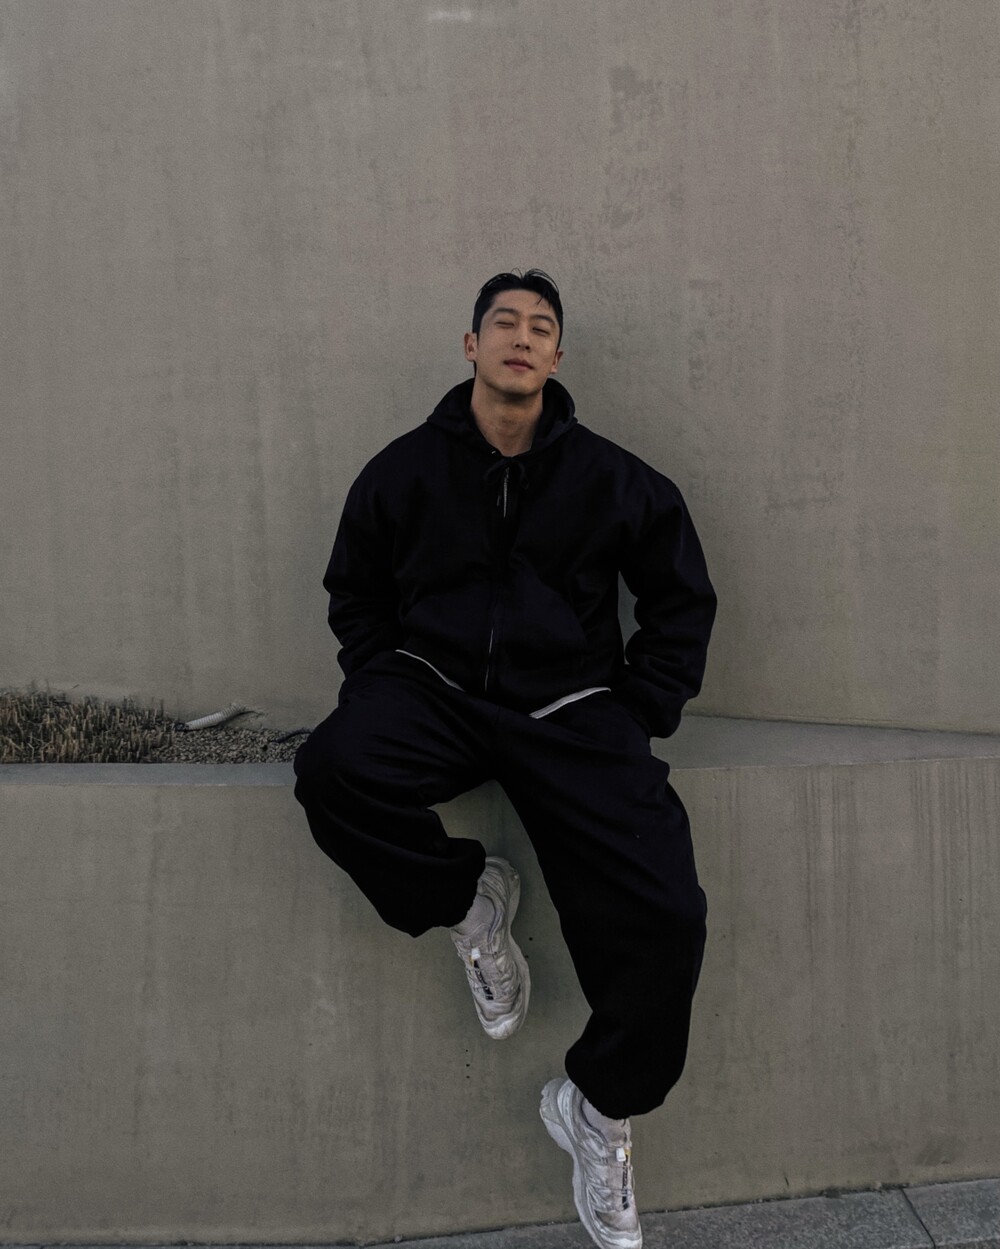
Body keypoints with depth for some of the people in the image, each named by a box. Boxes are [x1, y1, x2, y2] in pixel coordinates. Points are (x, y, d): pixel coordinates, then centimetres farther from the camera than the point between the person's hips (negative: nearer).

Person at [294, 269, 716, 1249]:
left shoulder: (610, 477, 7)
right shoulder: (407, 468, 7)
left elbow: (682, 597, 16)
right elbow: (355, 592, 18)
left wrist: (643, 711, 5)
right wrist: (382, 686, 4)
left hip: (567, 708, 0)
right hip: (432, 693, 1)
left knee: (665, 918, -18)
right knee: (332, 768, -33)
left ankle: (598, 1105, 11)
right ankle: (466, 898, -4)